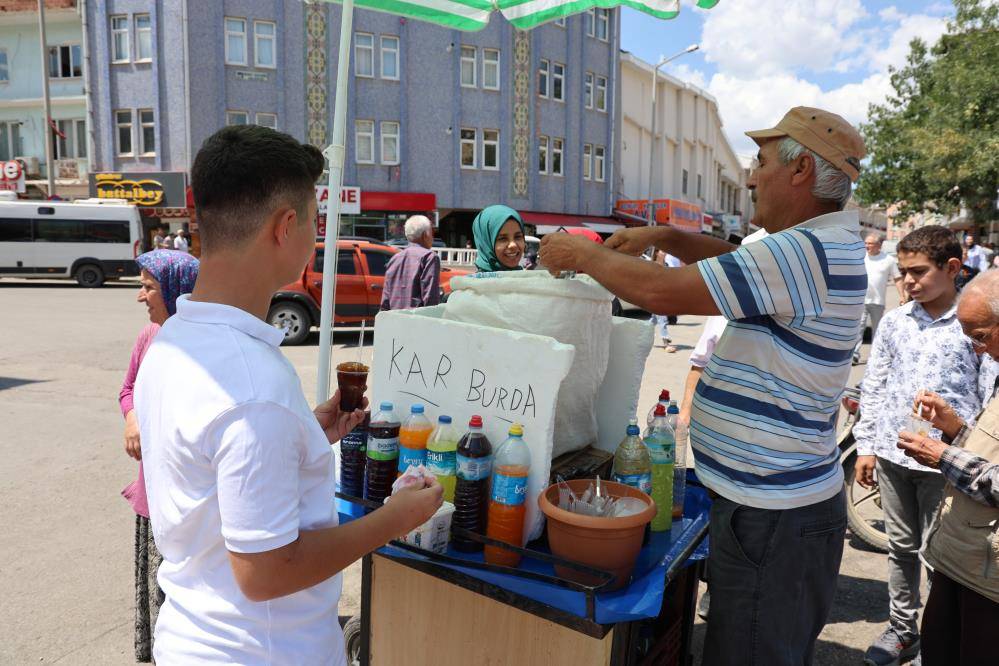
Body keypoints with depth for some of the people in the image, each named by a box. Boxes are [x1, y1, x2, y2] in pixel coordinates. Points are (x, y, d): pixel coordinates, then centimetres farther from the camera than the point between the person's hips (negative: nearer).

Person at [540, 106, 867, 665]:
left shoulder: (808, 251, -23)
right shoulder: (823, 243, 10)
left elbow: (663, 292, -25)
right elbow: (735, 258, 23)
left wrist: (583, 254, -10)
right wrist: (664, 236, 6)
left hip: (773, 515, -10)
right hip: (778, 499, 10)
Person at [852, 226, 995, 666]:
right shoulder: (894, 321, 3)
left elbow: (988, 398, -5)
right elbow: (873, 386, 8)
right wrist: (866, 445, 6)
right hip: (892, 453, 4)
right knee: (901, 547, 17)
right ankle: (902, 629, 32)